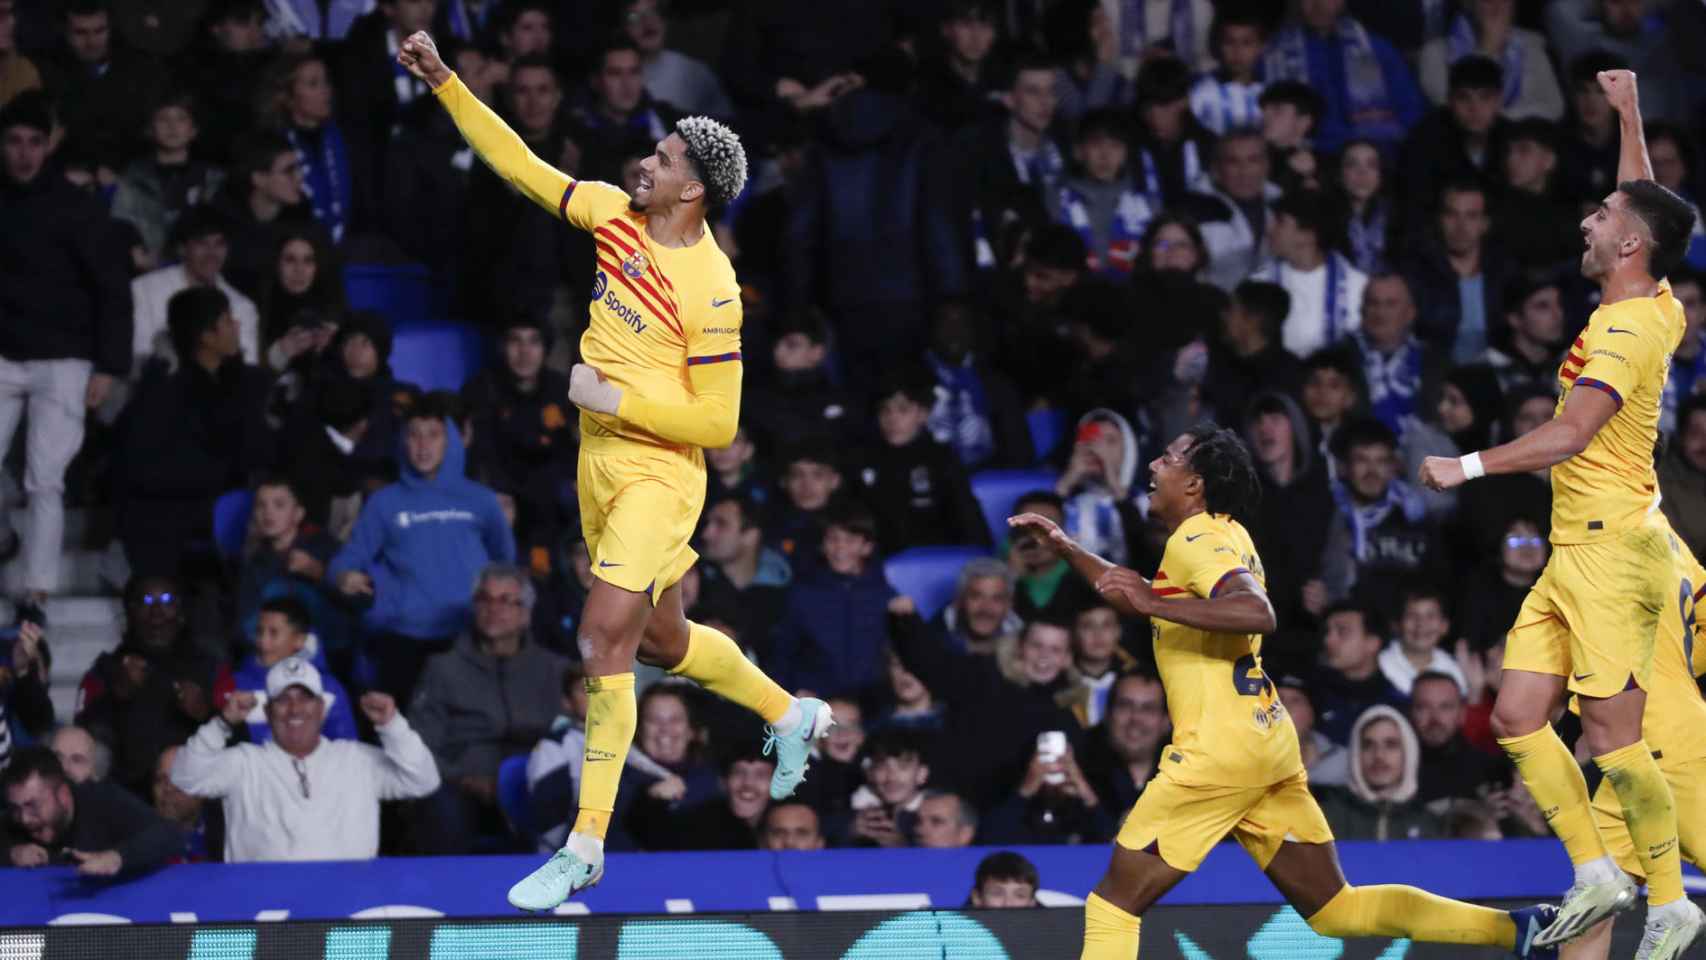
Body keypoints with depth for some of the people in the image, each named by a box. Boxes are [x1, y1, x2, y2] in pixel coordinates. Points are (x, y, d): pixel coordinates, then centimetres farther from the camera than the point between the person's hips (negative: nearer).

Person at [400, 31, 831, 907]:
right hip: (598, 464, 8)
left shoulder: (711, 291, -20)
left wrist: (615, 398, -20)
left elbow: (717, 422, -18)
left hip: (656, 474, -8)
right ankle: (791, 716, 47)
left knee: (605, 641, -16)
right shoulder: (615, 215, -1)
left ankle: (586, 845, -12)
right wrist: (445, 83, 2)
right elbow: (522, 167, 7)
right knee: (664, 640, 22)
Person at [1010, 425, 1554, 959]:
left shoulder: (1197, 540, -9)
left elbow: (1257, 613, -28)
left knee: (1116, 900, -3)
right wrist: (1065, 547, 26)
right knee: (1333, 909, 9)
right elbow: (1133, 599, 34)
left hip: (1220, 746, -10)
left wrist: (1153, 602, -27)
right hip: (1267, 739, 10)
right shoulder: (1221, 536, 21)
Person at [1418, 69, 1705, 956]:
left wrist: (1469, 467, -20)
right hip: (1574, 550, 10)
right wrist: (1629, 117, 36)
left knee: (1611, 733, -10)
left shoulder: (1630, 330, -14)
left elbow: (1571, 433, -25)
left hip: (1610, 544, -10)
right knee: (1518, 716, 4)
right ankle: (1596, 875, 6)